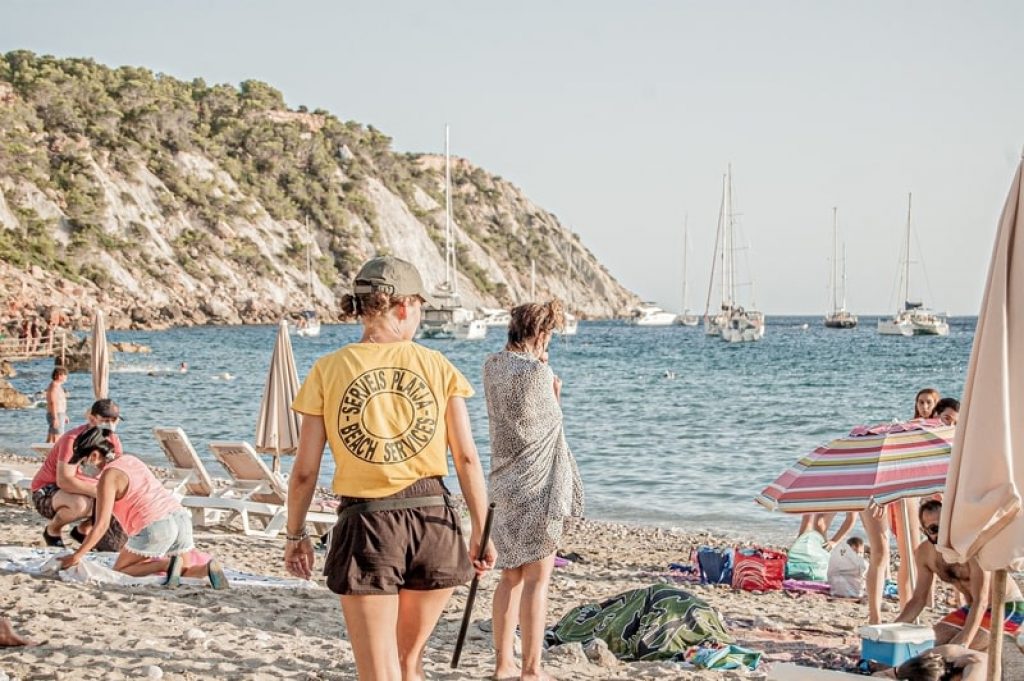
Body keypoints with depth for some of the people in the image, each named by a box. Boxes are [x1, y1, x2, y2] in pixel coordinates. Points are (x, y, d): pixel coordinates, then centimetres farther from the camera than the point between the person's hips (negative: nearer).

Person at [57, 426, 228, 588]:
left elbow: (102, 525, -9)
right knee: (184, 573, 21)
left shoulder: (108, 477, -5)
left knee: (119, 572, 10)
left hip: (154, 527, -8)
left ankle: (168, 564, -11)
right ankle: (207, 569, -10)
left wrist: (77, 556, -3)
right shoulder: (130, 459, 19)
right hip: (181, 518, 8)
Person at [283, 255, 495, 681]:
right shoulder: (437, 366, 1)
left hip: (365, 524, -2)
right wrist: (481, 532, 8)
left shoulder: (328, 370, -2)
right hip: (434, 521, 2)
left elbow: (305, 471, -1)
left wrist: (295, 535, 12)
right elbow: (467, 459, -1)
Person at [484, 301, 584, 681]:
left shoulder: (492, 366, 5)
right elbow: (551, 421, -2)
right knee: (537, 577, -2)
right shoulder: (537, 372, -16)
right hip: (537, 485, -7)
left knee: (511, 576, 15)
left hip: (505, 485, 7)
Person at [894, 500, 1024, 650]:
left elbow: (981, 601, -32)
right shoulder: (925, 552, -7)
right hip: (972, 608, 8)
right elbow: (919, 599, 1)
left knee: (955, 650, -25)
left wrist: (964, 641, -44)